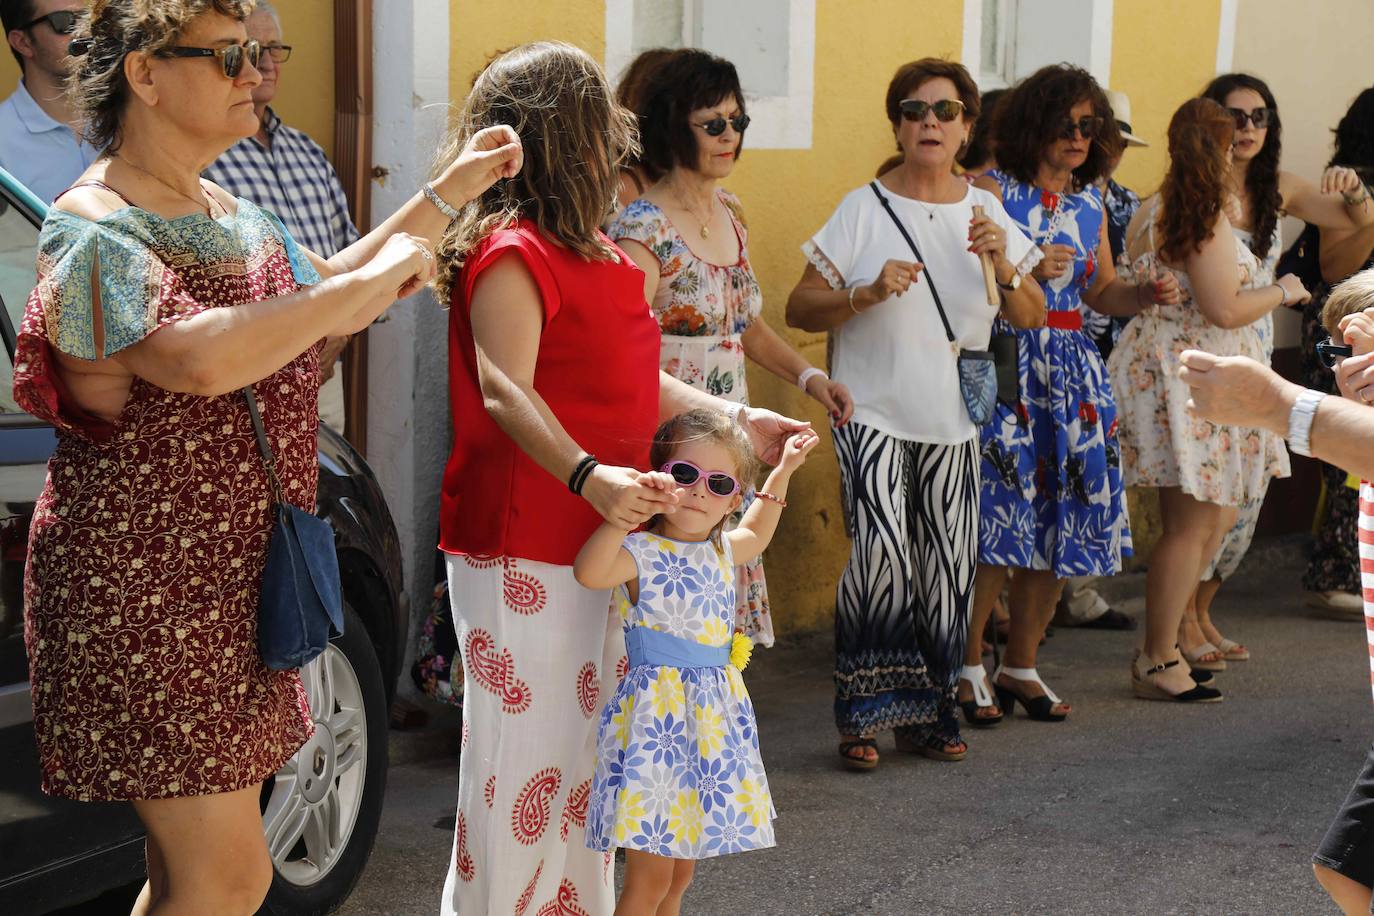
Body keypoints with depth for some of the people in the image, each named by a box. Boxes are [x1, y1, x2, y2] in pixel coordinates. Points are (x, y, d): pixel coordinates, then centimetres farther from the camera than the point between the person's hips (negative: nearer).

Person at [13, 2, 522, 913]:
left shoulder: (229, 214, 12)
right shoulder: (92, 229, -17)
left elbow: (321, 296, 31)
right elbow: (203, 358, -35)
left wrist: (448, 192, 24)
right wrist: (375, 276, -25)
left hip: (235, 582, 9)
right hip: (143, 592, -9)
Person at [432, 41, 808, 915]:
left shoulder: (592, 251, 15)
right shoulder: (513, 253, -15)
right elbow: (504, 391, -27)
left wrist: (738, 419, 19)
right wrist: (588, 475, -40)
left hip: (598, 542, 10)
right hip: (524, 548, -10)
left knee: (590, 756, 17)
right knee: (524, 759, -4)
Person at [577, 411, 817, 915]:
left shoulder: (720, 551, 11)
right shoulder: (642, 553, -12)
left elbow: (755, 532, 36)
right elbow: (589, 571, -34)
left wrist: (783, 472, 35)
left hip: (714, 720, 7)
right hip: (658, 717, -7)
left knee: (679, 873, 14)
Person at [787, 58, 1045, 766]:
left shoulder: (987, 213, 8)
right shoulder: (863, 209, -2)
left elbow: (1033, 320, 7)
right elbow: (799, 310, -3)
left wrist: (1003, 265, -11)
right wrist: (867, 294, -19)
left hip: (954, 421, 4)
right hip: (873, 412, -4)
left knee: (948, 569, 4)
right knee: (880, 549, -20)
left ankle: (927, 713, 19)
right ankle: (865, 714, -8)